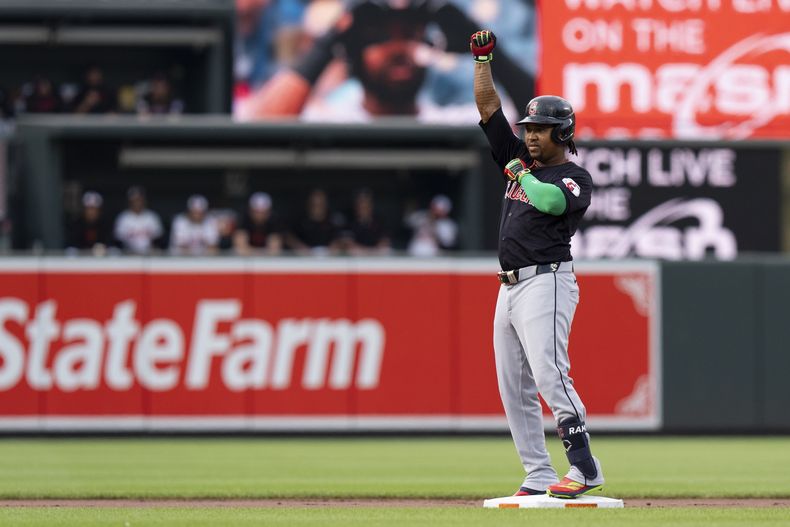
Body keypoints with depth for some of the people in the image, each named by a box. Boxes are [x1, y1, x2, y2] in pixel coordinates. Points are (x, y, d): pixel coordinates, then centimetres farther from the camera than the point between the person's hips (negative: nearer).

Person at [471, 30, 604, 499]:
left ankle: (585, 466, -23)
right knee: (514, 389, 4)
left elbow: (550, 201, -26)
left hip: (546, 281, -8)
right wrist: (483, 59, 12)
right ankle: (539, 475, 6)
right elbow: (488, 106, 18)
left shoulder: (575, 177, -4)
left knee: (549, 374, -22)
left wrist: (521, 175, -9)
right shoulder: (520, 160, 17)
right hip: (510, 288, 8)